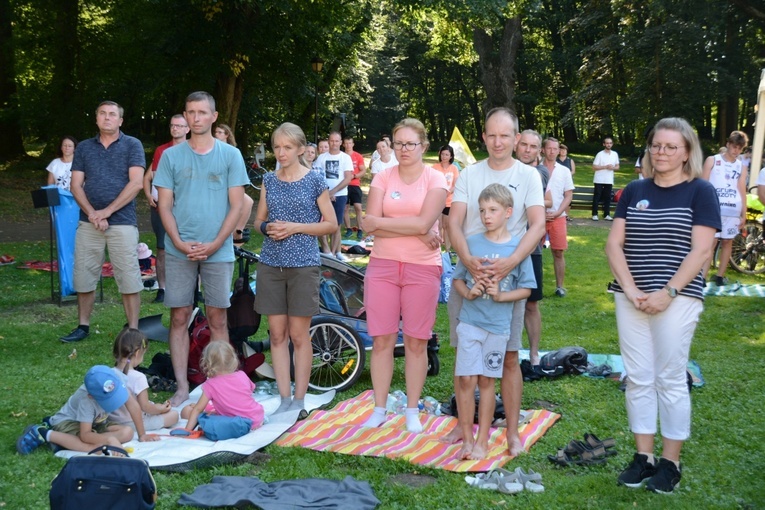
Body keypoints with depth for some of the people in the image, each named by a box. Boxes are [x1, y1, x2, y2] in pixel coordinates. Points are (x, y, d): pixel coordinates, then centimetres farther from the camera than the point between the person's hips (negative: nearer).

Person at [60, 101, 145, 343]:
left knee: (129, 279, -3)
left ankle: (133, 331, 3)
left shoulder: (132, 145, 1)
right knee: (83, 277, 8)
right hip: (88, 222, 4)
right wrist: (92, 214, -10)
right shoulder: (84, 148, 12)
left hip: (122, 222, -4)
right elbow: (76, 185, 6)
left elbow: (135, 183, -8)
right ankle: (83, 327, 20)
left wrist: (107, 211, -13)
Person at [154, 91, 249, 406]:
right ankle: (182, 386, 10)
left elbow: (236, 205, 0)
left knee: (217, 319, 4)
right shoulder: (171, 156, 6)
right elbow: (165, 205, 4)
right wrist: (179, 242, -10)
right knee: (179, 318, 3)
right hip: (179, 250, 1)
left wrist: (214, 244, -10)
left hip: (218, 250, -1)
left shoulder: (230, 155, 3)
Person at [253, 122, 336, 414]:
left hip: (303, 264, -4)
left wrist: (295, 227, -13)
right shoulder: (269, 181, 10)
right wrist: (267, 228, -8)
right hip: (271, 264, 4)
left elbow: (331, 225, -1)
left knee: (299, 335, 1)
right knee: (277, 334, 5)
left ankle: (300, 400, 10)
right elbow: (258, 220, 16)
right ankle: (284, 398, 12)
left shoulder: (314, 181, -1)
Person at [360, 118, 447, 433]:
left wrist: (381, 222, -9)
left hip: (422, 268, -2)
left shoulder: (435, 179, 0)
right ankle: (379, 409, 16)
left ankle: (412, 411, 17)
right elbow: (371, 225, -7)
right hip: (382, 265, 2)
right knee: (382, 340, 4)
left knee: (416, 342, 5)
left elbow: (424, 223, -15)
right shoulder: (383, 177, 6)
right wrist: (417, 232, -13)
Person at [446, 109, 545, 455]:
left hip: (509, 275, -2)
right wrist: (467, 259, -23)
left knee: (509, 358, 3)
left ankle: (512, 431, 14)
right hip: (468, 272, 2)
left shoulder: (528, 176, 0)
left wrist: (510, 263, -26)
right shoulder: (469, 174, 5)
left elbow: (538, 225, -10)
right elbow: (454, 222, -4)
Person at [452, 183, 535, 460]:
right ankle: (467, 439, 12)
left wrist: (501, 296, -16)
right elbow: (457, 279, 8)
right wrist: (468, 292, -12)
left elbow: (526, 289, 0)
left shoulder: (518, 248, -3)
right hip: (470, 321, 1)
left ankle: (483, 440, 20)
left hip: (498, 325, -1)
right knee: (466, 379, -1)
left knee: (486, 381, 9)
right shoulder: (472, 242, 1)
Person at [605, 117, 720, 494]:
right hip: (630, 298, 4)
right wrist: (630, 288, -8)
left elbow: (700, 251, -9)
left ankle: (671, 462, 12)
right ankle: (643, 456, 16)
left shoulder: (700, 191, -2)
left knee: (670, 379, 2)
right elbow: (613, 244, 4)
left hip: (677, 299, -4)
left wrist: (667, 293, -16)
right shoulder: (634, 191, 9)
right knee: (638, 377, 7)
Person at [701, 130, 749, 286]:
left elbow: (742, 191, 11)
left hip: (733, 210, 3)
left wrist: (744, 214, 7)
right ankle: (702, 277, -11)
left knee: (727, 242, 7)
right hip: (714, 208, -3)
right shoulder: (712, 160, 4)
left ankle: (720, 276, 15)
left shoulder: (742, 167, 11)